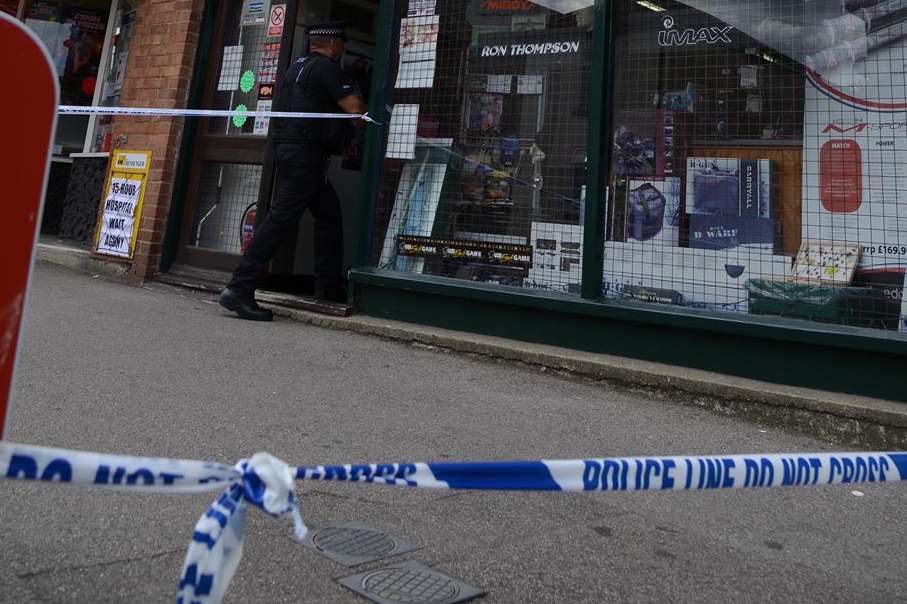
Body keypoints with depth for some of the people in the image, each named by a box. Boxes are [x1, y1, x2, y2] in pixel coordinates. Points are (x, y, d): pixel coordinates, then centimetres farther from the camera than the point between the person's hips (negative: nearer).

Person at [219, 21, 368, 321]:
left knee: (329, 213, 15)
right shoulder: (325, 67, -7)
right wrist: (363, 103, 10)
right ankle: (239, 288, -14)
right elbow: (355, 108, -11)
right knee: (281, 220, -12)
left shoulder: (299, 66, 21)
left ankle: (328, 285, 17)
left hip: (290, 150, 10)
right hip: (305, 153, -10)